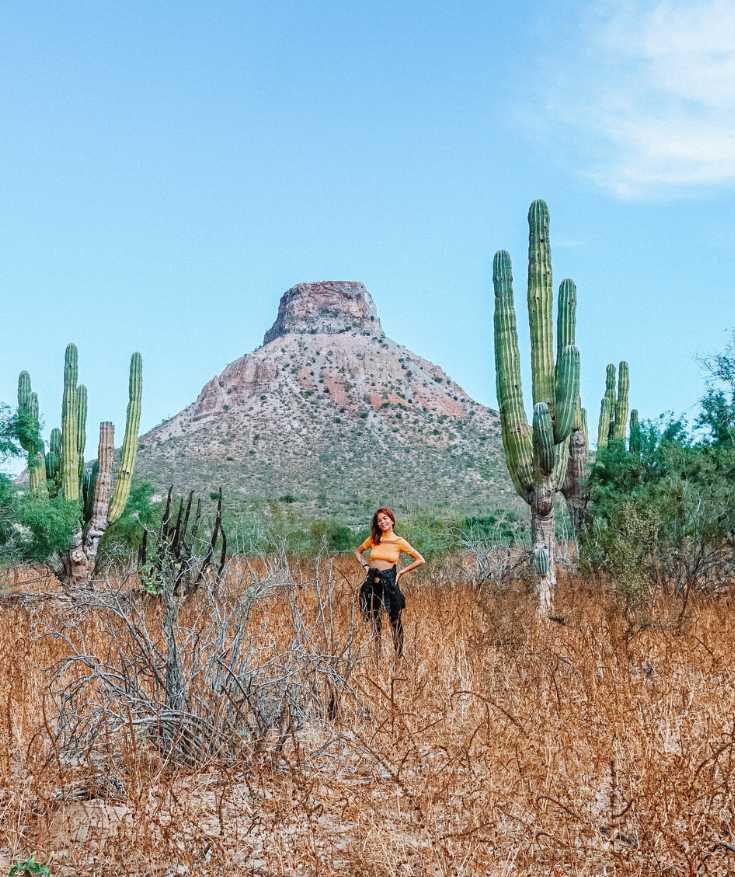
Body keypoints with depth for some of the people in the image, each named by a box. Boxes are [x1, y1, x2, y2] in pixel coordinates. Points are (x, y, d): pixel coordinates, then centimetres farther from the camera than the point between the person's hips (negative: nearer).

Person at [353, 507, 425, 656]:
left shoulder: (399, 542, -1)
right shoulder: (373, 539, 7)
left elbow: (420, 560, 1)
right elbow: (358, 551, 24)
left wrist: (402, 572, -2)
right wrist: (365, 565, 9)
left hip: (389, 582, -3)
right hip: (373, 582, 3)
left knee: (395, 620, -1)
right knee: (373, 620, 10)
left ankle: (399, 655, 7)